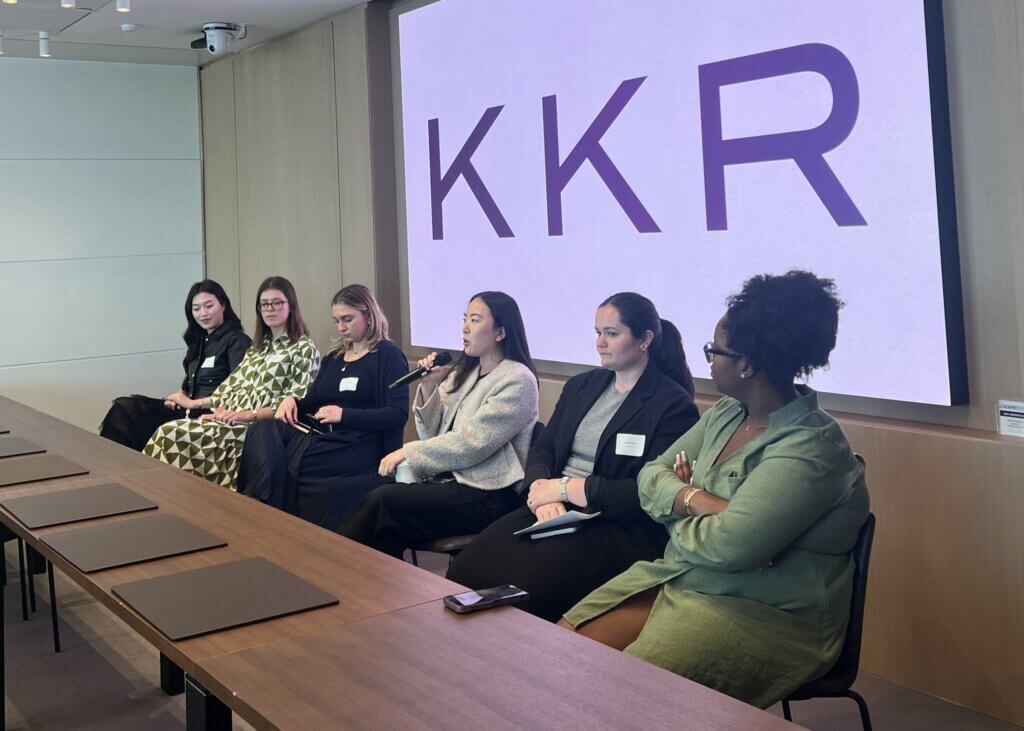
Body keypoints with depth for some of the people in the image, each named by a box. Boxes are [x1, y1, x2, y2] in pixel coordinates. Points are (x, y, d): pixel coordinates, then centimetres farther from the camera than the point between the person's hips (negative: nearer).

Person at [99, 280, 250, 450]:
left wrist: (194, 403, -13)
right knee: (124, 407, -10)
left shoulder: (237, 340, -4)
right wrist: (179, 397, 0)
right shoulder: (199, 340, 21)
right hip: (187, 411, 8)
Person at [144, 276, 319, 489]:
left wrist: (249, 414, -18)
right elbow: (232, 385, 16)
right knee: (168, 432, -19)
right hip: (233, 419, 7)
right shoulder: (258, 347, 22)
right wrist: (220, 410, -6)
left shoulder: (304, 348, -1)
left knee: (173, 436, -25)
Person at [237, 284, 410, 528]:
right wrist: (292, 401, -1)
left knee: (287, 465, -28)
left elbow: (398, 415, -10)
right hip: (319, 436, 7)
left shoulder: (388, 356, 2)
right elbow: (312, 405, 22)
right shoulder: (333, 359, 24)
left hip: (359, 449, -6)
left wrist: (344, 414, -17)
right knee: (263, 432, -22)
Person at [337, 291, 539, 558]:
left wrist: (408, 452, -12)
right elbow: (432, 434, 10)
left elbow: (469, 445, -17)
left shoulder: (518, 380, -10)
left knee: (384, 500, -20)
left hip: (488, 496, -6)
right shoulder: (463, 373, 13)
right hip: (449, 478, 7)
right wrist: (428, 386, -3)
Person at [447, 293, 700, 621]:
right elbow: (542, 449, 14)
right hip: (553, 510, 6)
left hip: (619, 527, -6)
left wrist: (565, 487, -11)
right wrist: (542, 489, -9)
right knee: (466, 571, -18)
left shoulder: (674, 405, -4)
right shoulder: (581, 385, 18)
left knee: (519, 588, -29)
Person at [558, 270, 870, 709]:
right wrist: (697, 500, -14)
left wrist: (677, 505, -7)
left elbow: (727, 546, -28)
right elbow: (651, 475, 8)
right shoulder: (726, 414, 7)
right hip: (676, 579, 8)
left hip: (764, 616, -8)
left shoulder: (809, 450, -20)